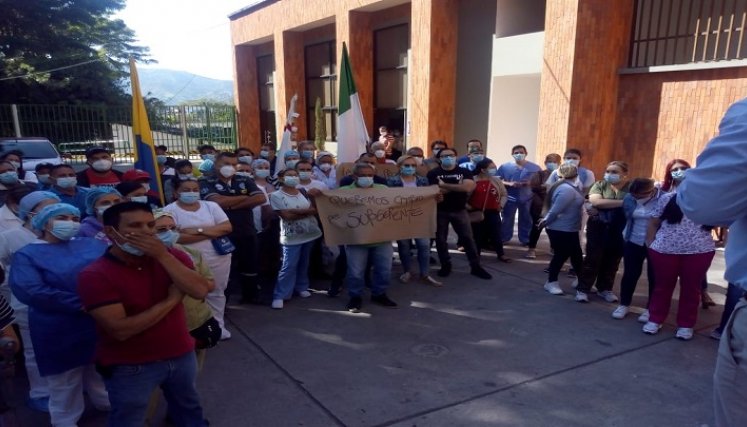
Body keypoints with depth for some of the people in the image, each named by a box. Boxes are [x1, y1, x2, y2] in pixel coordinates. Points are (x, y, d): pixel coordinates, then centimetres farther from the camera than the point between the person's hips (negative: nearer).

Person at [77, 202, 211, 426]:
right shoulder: (94, 275, -20)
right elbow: (120, 330, -28)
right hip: (129, 367, -4)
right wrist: (171, 300, -20)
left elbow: (200, 291, -20)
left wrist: (163, 256, -26)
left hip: (181, 355, 4)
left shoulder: (171, 257, -5)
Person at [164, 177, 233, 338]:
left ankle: (217, 325, 30)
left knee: (216, 293, 15)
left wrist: (198, 230, -18)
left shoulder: (211, 206, 3)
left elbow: (227, 227, -6)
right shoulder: (170, 210, -8)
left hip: (218, 258, 3)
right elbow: (175, 237, -20)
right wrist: (211, 233, -16)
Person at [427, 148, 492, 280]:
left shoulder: (464, 172, 1)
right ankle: (446, 265, 20)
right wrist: (458, 187, -13)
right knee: (440, 239, 5)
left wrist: (444, 185, -17)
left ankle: (475, 266, 9)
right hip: (440, 211, -1)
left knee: (468, 238, 1)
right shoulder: (433, 173, -3)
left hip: (459, 210, 1)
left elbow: (469, 187, -18)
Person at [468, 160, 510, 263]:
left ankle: (501, 254, 13)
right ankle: (476, 253, 20)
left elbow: (504, 194, 13)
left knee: (496, 233, 4)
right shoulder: (472, 181, -6)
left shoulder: (496, 181, 4)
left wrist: (501, 204, -1)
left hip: (493, 212, 2)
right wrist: (467, 206, -9)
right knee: (477, 233, 7)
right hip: (476, 212, -2)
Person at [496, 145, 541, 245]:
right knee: (507, 219, 8)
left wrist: (530, 183, -15)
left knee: (526, 219, 10)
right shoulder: (505, 166, -1)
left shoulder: (534, 167, 1)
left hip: (527, 198, 1)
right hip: (510, 198, 0)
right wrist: (509, 184, -17)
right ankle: (504, 238, 19)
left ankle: (525, 240, 21)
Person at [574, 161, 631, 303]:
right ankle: (582, 289, 10)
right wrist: (622, 202, -19)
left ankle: (605, 289, 28)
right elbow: (595, 201, -16)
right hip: (598, 228, -1)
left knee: (613, 260, 12)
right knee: (593, 259, 1)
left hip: (620, 231, 1)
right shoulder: (600, 185, 0)